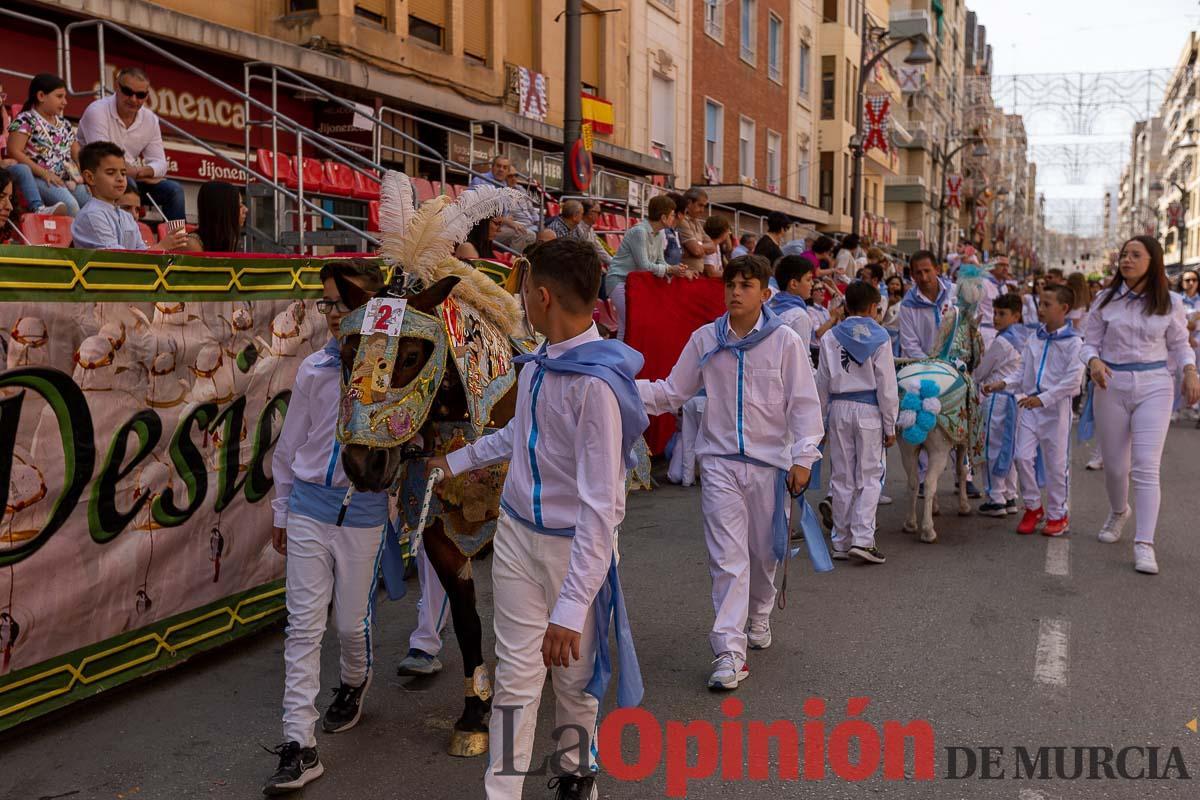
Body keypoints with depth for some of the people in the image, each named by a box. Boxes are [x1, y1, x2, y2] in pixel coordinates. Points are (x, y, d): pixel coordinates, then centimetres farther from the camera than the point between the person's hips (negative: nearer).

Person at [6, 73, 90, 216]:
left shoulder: (64, 124, 23)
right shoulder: (26, 120, 1)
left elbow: (77, 154, 24)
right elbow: (14, 152, -9)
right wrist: (44, 173, -17)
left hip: (70, 180, 6)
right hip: (41, 180, -6)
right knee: (70, 205, -35)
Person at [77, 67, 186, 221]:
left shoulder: (150, 119, 3)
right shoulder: (97, 111, -14)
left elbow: (160, 163, 1)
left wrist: (142, 171, -21)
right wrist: (137, 172, -19)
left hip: (133, 178, 6)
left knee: (174, 190, -10)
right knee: (127, 184, -34)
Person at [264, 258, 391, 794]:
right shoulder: (314, 369, 2)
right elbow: (290, 445, 10)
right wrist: (281, 513, 13)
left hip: (363, 513, -2)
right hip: (309, 508, 2)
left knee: (351, 621, 11)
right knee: (304, 627, 1)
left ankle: (354, 684, 44)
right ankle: (300, 748, 7)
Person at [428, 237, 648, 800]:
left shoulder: (597, 382, -26)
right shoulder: (536, 363, 0)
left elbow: (600, 505, -27)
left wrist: (571, 608, -28)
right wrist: (456, 460, 30)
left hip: (574, 546, -5)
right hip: (516, 535, 6)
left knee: (575, 675, 14)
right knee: (516, 676, 7)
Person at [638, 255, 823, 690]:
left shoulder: (785, 341, -3)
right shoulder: (705, 339, 3)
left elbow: (803, 403, -1)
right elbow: (670, 393, 8)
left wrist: (802, 457, -8)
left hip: (769, 461, 0)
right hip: (720, 461, 0)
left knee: (765, 550, 14)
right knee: (728, 556, -7)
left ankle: (759, 616, 41)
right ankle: (729, 652, -6)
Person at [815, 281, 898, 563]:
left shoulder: (831, 337, 4)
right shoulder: (879, 337, -4)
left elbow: (822, 383, 6)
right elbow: (887, 386, -5)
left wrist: (821, 420, 14)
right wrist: (890, 426, 1)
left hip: (838, 409, 3)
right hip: (868, 410, -3)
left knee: (842, 478, 10)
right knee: (869, 477, 3)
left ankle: (842, 542, 14)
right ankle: (862, 538, -8)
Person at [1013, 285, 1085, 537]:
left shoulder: (1073, 342, -8)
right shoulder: (1034, 339, 10)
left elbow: (1073, 379, -15)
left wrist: (1043, 398, -20)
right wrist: (1003, 383, -3)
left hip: (1055, 406, -5)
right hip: (1029, 405, 5)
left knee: (1056, 462, 3)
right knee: (1022, 456, -1)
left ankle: (1058, 514, 18)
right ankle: (1033, 506, 17)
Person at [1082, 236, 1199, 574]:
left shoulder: (1170, 304, 2)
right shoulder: (1105, 300, 2)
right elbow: (1090, 343, 4)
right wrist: (1094, 362, -17)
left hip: (1154, 386, -1)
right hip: (1111, 385, 1)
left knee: (1146, 467, -10)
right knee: (1114, 465, 11)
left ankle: (1144, 545, -9)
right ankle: (1118, 512, 43)